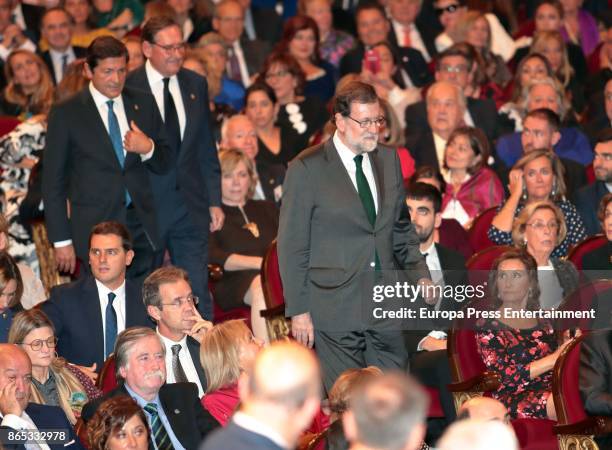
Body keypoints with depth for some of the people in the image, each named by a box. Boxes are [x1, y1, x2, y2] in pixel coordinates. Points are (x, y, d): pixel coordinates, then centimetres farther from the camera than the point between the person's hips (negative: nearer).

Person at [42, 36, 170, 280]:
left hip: (142, 227, 3)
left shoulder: (143, 103, 9)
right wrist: (62, 240, -3)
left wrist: (148, 148, -8)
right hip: (95, 230, -3)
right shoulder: (66, 114, -2)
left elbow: (164, 164, 16)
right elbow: (53, 182, 0)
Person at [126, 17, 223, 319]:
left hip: (191, 206, 4)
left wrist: (214, 201, 10)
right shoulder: (127, 89, -8)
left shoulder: (196, 85, 8)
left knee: (197, 293, 2)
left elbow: (206, 147, 13)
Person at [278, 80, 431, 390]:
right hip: (335, 312, -5)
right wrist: (298, 310, -8)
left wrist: (420, 275, 8)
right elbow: (292, 246, -6)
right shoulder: (306, 169, -7)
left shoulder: (388, 161, 11)